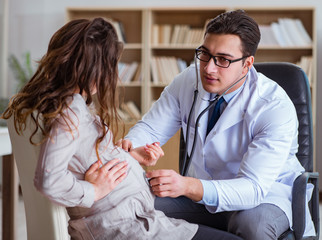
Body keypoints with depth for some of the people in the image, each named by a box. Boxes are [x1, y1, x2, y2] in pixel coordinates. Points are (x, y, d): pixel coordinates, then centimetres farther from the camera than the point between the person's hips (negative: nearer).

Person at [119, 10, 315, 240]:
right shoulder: (189, 79, -8)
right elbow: (150, 128, -2)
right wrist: (129, 146, -27)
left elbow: (253, 187, -32)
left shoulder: (276, 107, -24)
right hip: (202, 192, 4)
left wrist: (188, 186, -48)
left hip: (263, 195, -4)